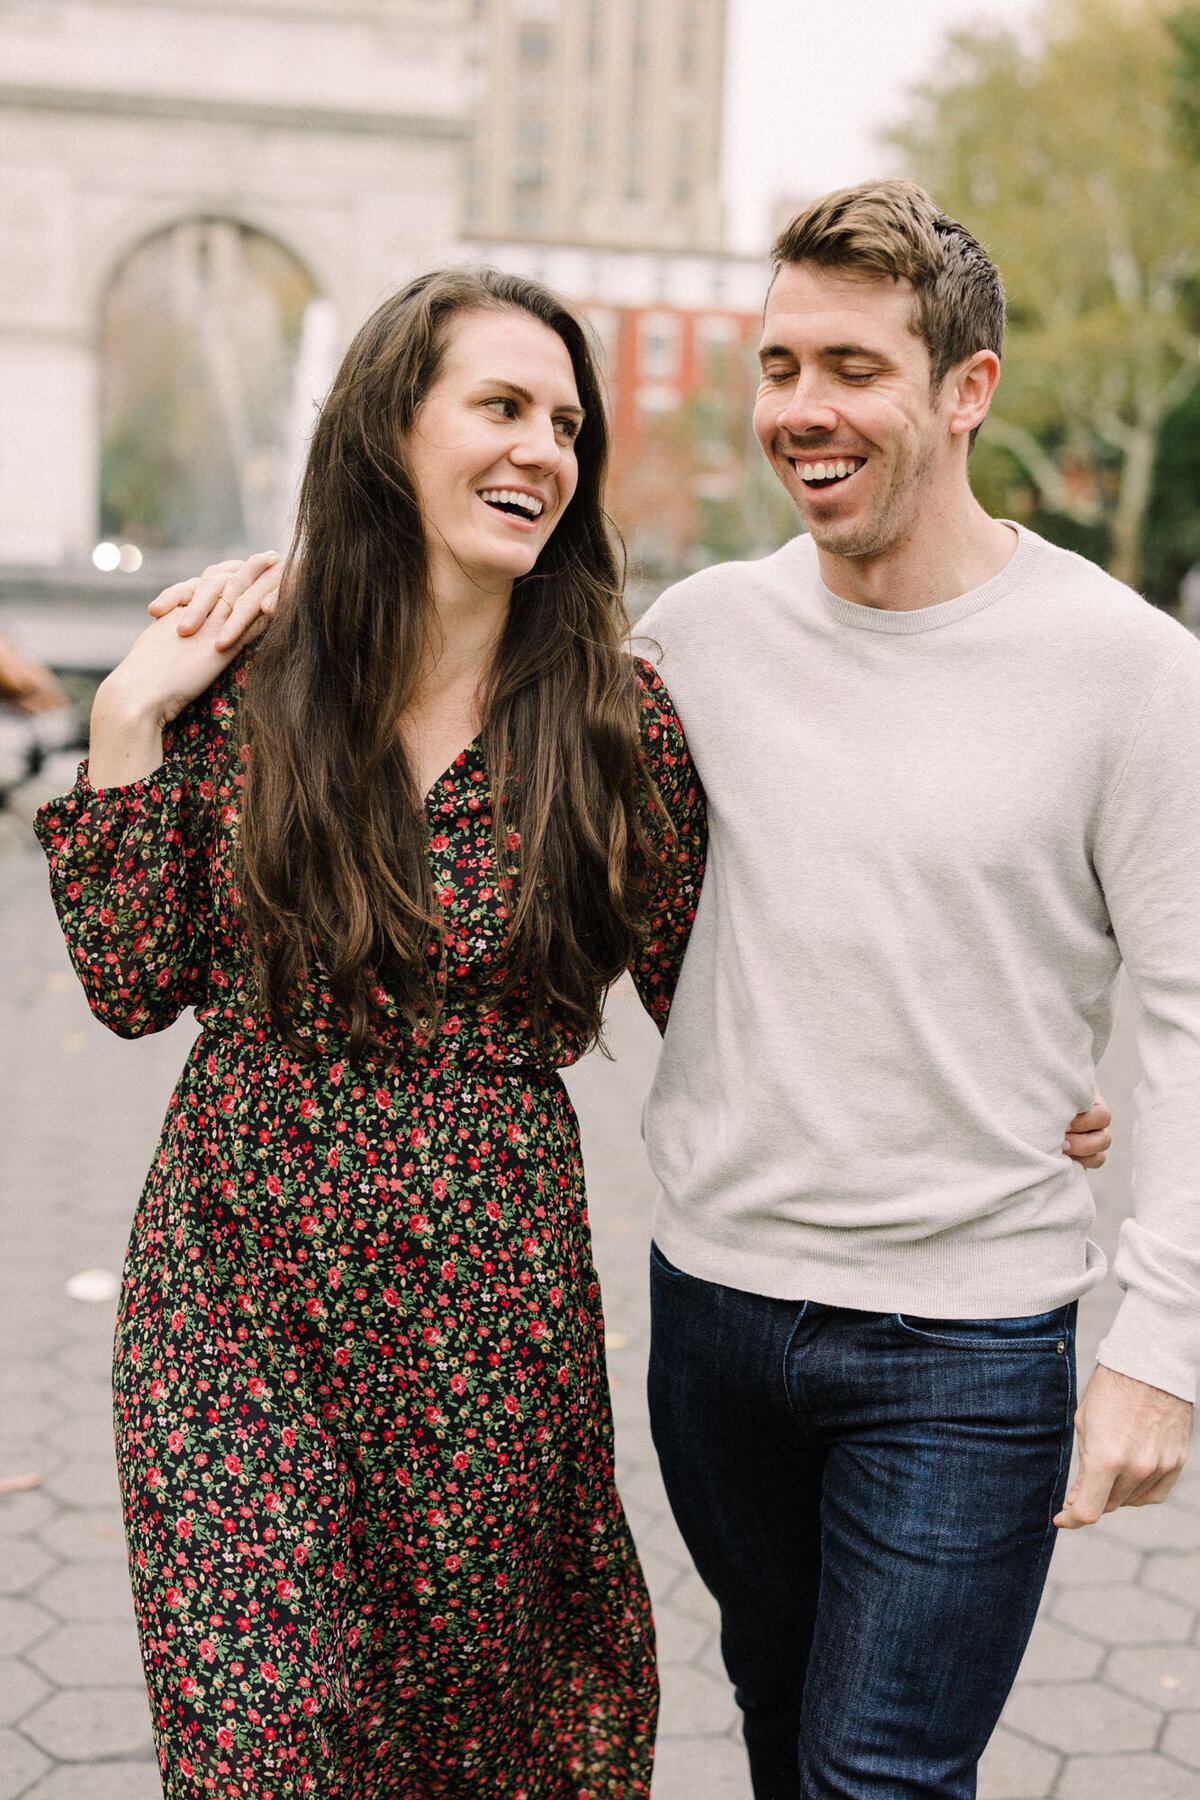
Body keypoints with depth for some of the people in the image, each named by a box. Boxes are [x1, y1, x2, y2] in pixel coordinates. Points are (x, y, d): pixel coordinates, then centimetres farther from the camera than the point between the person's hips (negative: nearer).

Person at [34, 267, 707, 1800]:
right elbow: (134, 987, -1)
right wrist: (127, 732, -8)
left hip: (492, 1305, 0)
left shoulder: (619, 718, -6)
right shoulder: (245, 692, -4)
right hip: (233, 1285, 1)